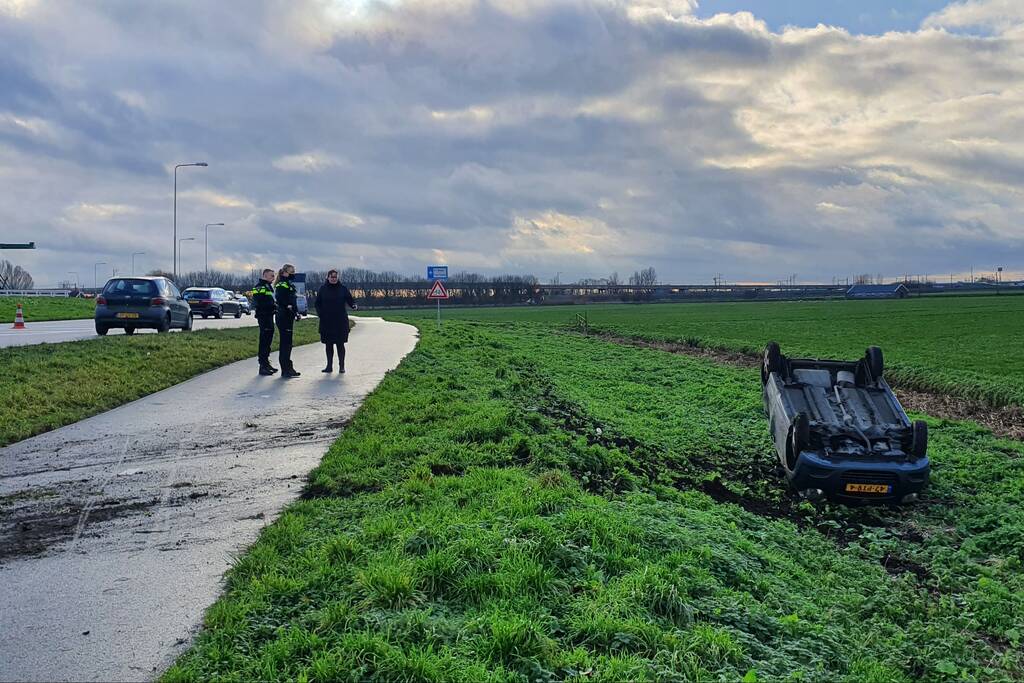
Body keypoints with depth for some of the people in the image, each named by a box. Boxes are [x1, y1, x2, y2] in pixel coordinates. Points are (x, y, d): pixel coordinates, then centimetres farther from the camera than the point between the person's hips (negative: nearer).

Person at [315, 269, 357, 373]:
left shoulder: (343, 288, 2)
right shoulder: (323, 289, 5)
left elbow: (350, 300, -1)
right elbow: (318, 304, 10)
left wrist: (354, 306, -21)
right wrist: (320, 314, -5)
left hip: (341, 321, -2)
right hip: (327, 321, 2)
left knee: (340, 344, -1)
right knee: (328, 345, 8)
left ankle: (341, 366, 6)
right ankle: (329, 366, 15)